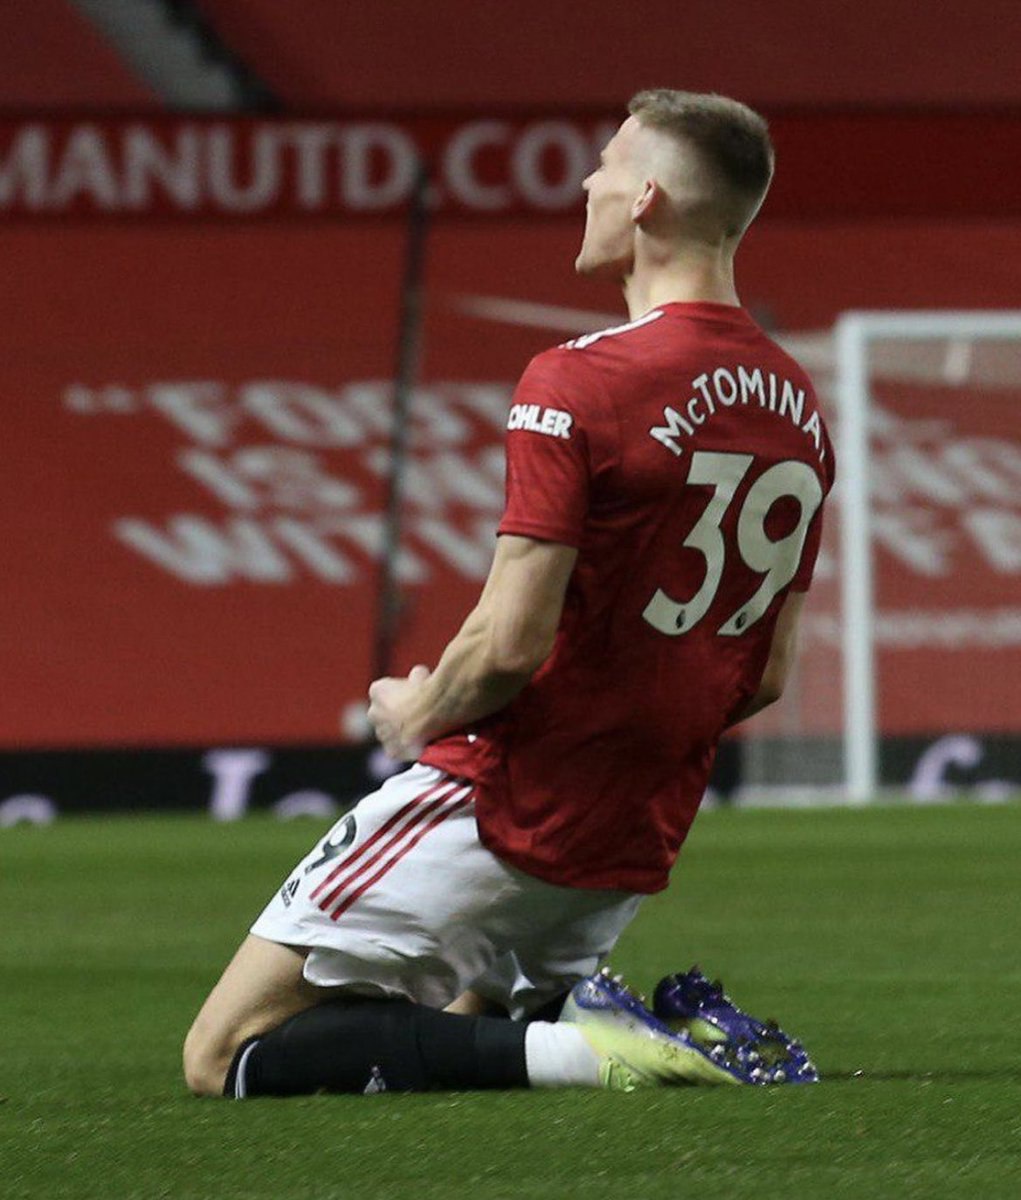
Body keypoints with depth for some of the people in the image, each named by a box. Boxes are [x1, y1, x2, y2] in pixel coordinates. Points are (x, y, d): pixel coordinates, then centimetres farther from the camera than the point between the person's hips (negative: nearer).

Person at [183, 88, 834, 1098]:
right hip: (636, 851, 8)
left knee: (222, 1060, -4)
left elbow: (509, 646, -22)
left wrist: (417, 715, -2)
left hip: (502, 813, -8)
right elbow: (768, 676, 13)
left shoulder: (578, 384, -18)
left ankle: (562, 1051, -18)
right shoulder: (799, 410, 6)